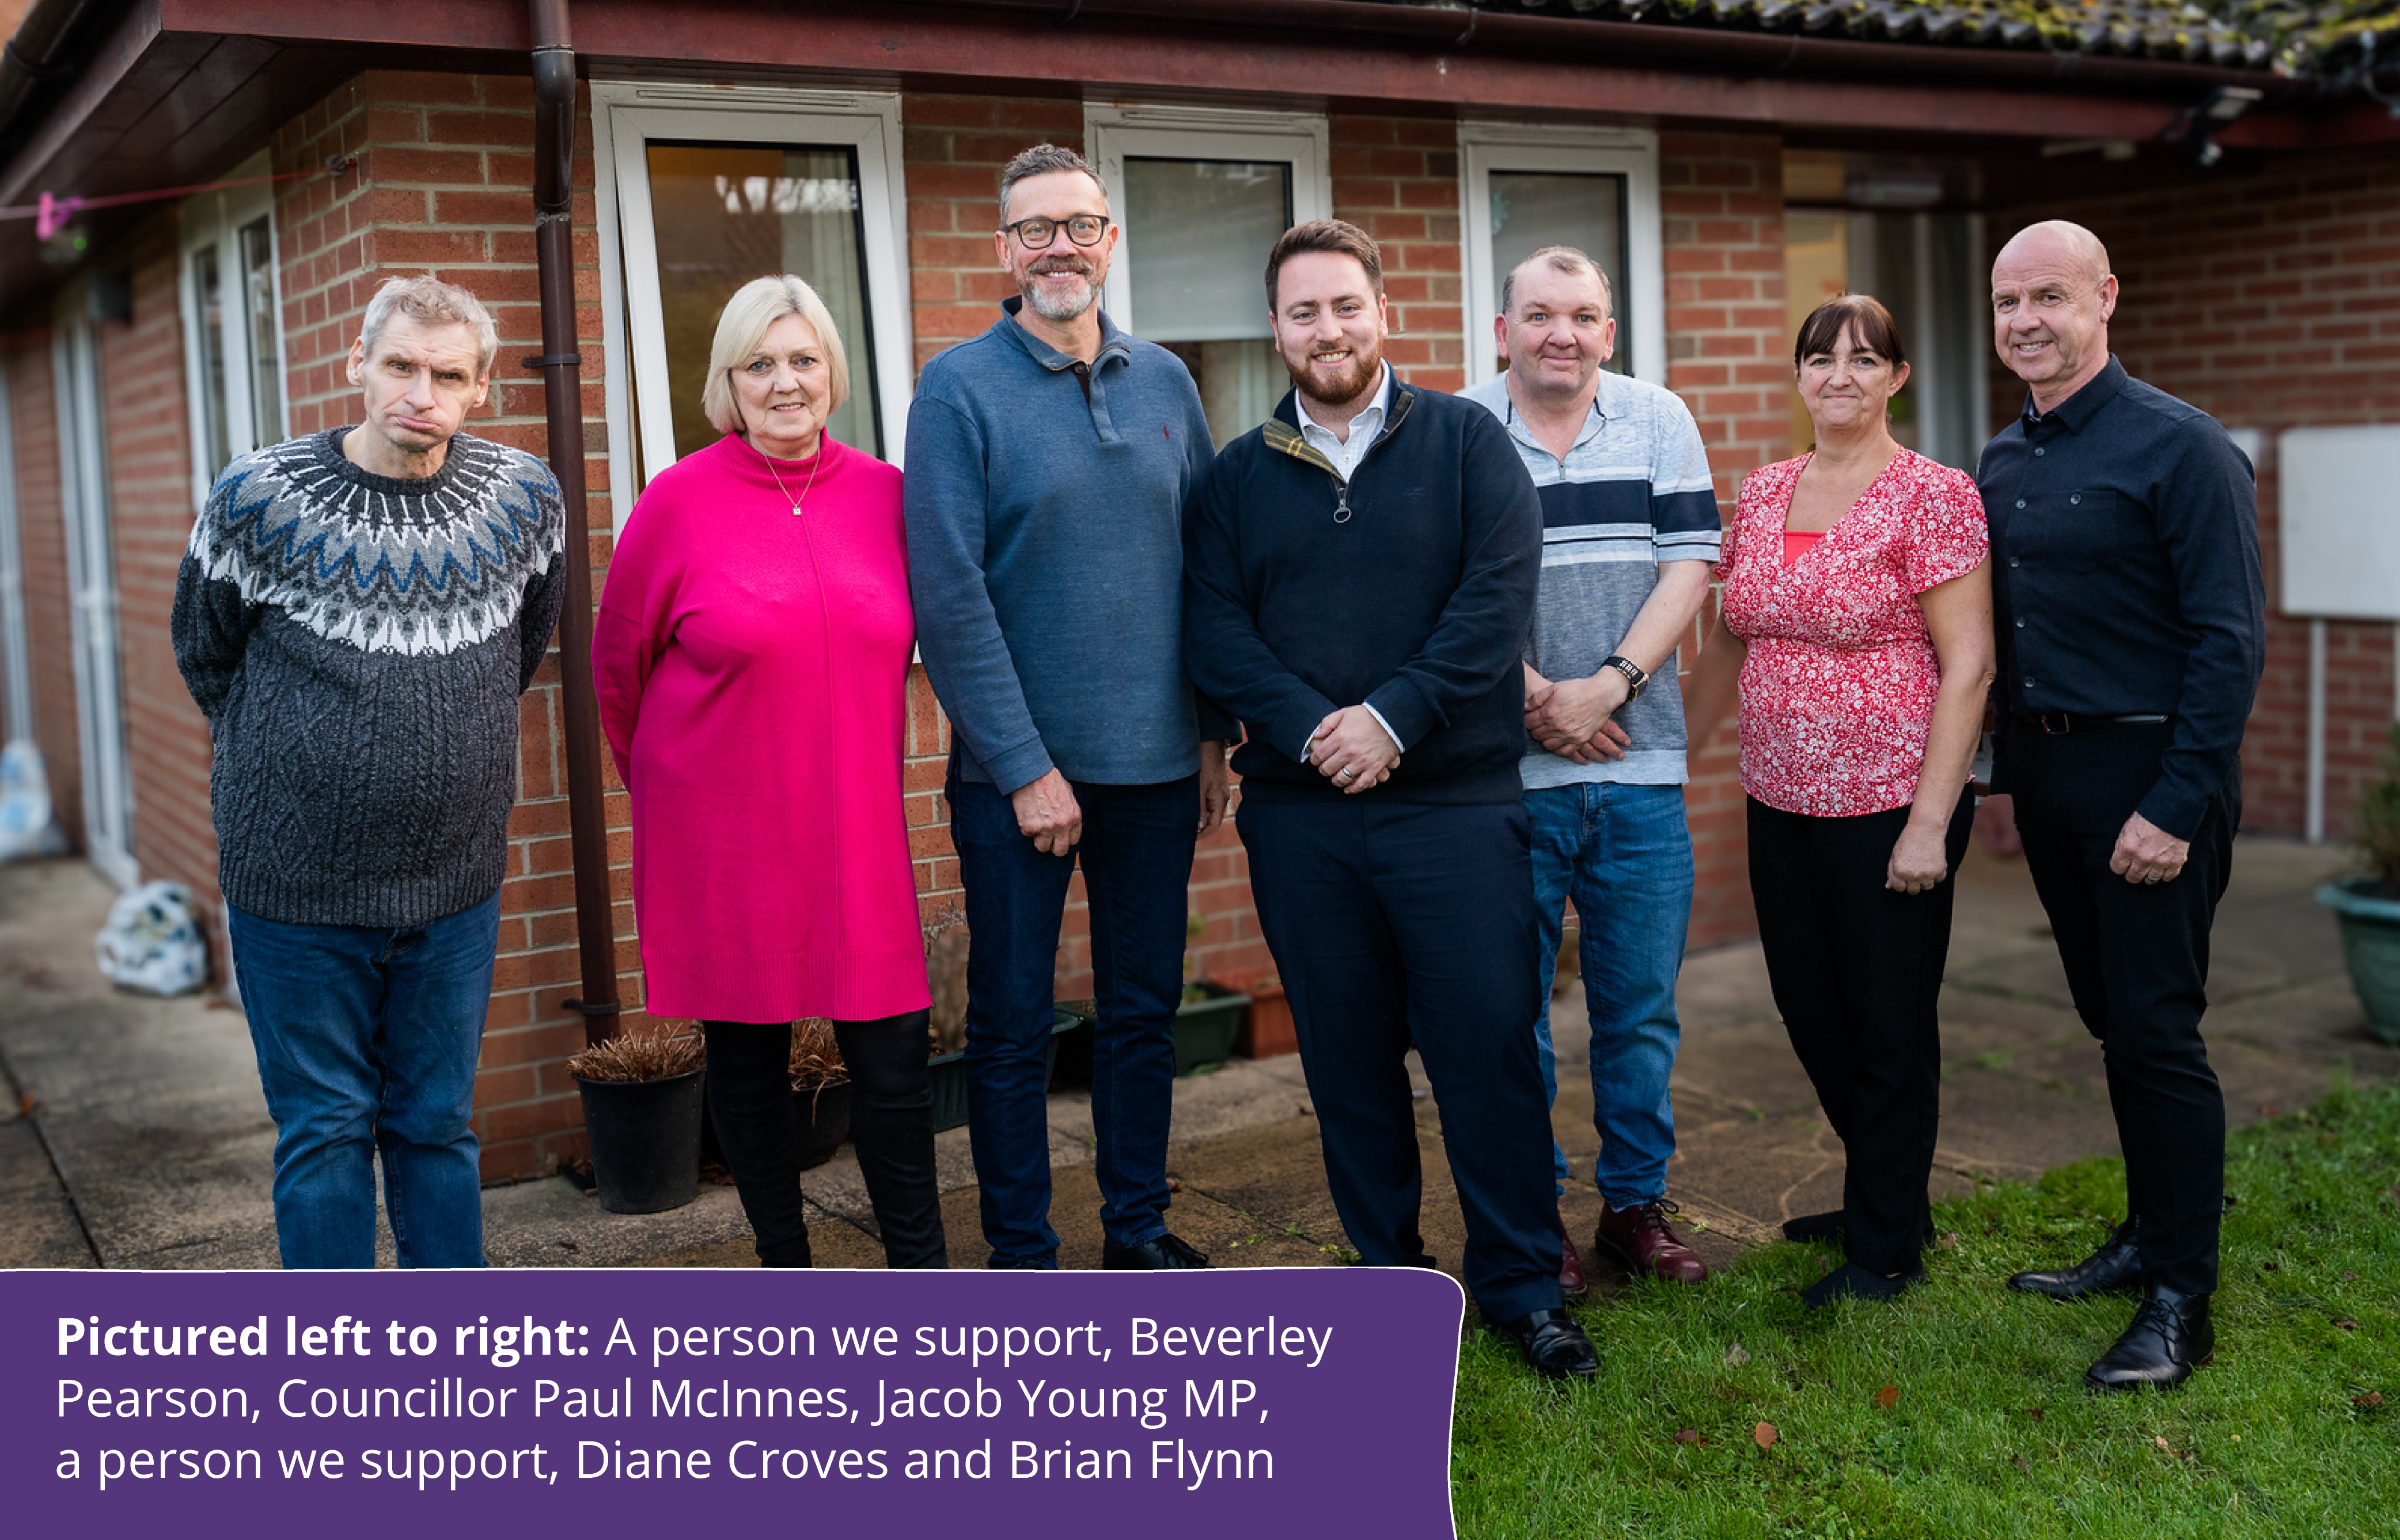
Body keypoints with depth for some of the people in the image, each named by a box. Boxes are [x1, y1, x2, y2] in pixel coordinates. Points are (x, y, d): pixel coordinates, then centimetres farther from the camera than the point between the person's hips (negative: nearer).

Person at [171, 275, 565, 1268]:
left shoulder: (526, 497, -3)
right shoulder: (258, 498, -10)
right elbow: (206, 657, 6)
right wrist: (291, 758, 12)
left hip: (456, 883, 2)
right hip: (297, 882, -2)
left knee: (437, 1125, 15)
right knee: (324, 1133, 8)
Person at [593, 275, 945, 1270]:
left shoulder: (884, 494, 1)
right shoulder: (678, 502, -7)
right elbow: (617, 665, 6)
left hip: (857, 833, 2)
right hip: (721, 842, -2)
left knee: (892, 1059, 2)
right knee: (746, 1060, 11)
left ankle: (920, 1266, 19)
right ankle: (783, 1263, 29)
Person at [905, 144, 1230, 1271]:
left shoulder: (1165, 383, 8)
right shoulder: (960, 390, -6)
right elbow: (949, 593, -11)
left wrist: (1215, 732, 6)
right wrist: (1025, 766, -14)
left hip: (1159, 760, 4)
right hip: (1016, 769, -4)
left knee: (1144, 1008, 14)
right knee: (1011, 1023, 5)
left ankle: (1138, 1226, 30)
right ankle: (1020, 1256, 19)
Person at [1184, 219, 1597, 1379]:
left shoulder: (1467, 443, 5)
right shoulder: (1237, 476, 10)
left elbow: (1498, 597, -6)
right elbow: (1212, 630, 1)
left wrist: (1394, 717, -16)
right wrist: (1307, 730, -14)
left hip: (1456, 803, -2)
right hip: (1299, 816, 2)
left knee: (1490, 1045, -1)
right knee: (1347, 1056, 10)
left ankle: (1521, 1284, 15)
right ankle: (1386, 1274, 24)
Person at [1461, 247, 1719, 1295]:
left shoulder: (1660, 421, 7)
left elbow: (1687, 566, 1)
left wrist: (1607, 687, -11)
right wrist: (1536, 697, -14)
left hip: (1640, 771, 2)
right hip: (1504, 770, -2)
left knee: (1641, 1007, 9)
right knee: (1510, 1006, 5)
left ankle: (1636, 1203, 24)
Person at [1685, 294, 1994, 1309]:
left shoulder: (1933, 495, -10)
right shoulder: (1761, 495, 8)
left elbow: (1968, 665, -13)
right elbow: (1728, 642, 17)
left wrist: (1930, 823, -17)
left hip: (1890, 806, -6)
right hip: (1781, 804, 6)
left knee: (1890, 1031, 7)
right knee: (1810, 1014, 16)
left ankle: (1885, 1249, 24)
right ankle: (1884, 1197, 39)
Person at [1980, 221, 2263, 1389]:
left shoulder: (2181, 448, -11)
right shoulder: (2002, 462, 10)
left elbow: (2231, 642, -15)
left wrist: (2178, 808, -19)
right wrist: (2013, 777, 13)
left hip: (2150, 777, -7)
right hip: (2047, 770, 7)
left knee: (2156, 1031, -5)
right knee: (2112, 1019, 15)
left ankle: (2181, 1301, 5)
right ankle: (2150, 1234, 29)